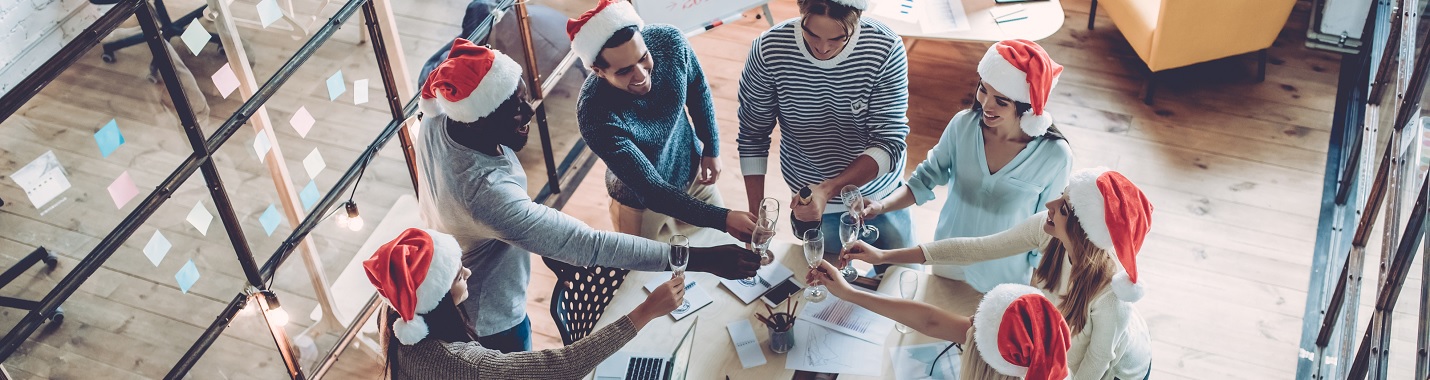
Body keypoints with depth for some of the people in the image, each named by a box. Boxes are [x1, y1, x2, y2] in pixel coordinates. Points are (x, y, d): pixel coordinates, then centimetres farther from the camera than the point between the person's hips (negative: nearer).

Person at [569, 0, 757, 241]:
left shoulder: (669, 41, -27)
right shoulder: (596, 117, -39)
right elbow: (652, 190, -34)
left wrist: (711, 148, 2)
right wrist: (723, 218, -40)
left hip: (693, 172, 5)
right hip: (642, 204, -4)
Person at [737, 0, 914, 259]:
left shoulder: (886, 50, -25)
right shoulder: (768, 51, -22)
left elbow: (890, 142, -24)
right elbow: (753, 136, -10)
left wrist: (828, 190, -38)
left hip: (882, 196, 1)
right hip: (814, 202, 0)